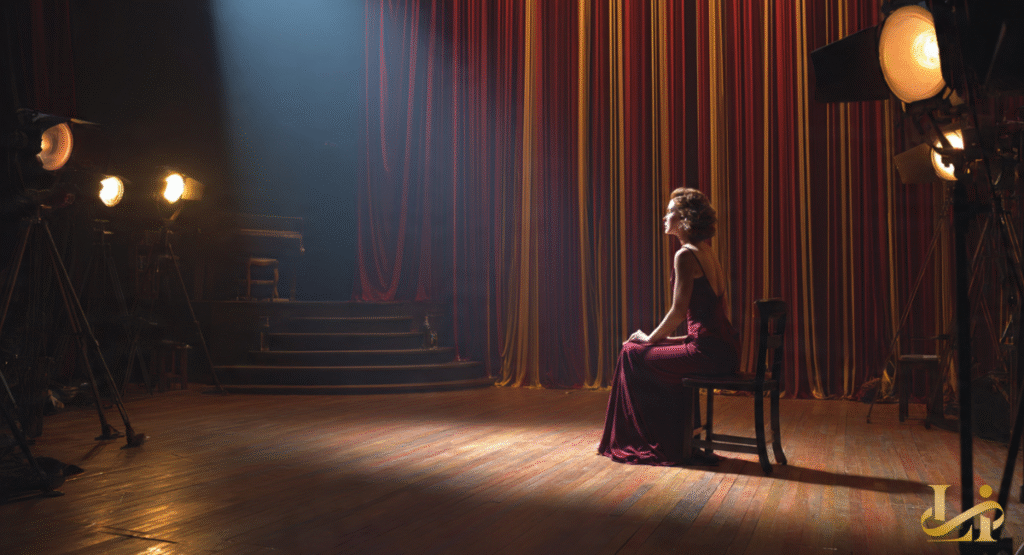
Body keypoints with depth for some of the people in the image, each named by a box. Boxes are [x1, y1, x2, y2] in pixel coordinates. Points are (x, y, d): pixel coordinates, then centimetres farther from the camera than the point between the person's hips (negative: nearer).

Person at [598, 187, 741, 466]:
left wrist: (650, 338, 0)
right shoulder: (708, 253, 16)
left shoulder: (685, 256, -12)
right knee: (664, 353, 27)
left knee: (632, 354, 4)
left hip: (708, 353, -9)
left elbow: (678, 312, -16)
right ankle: (680, 442, 31)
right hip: (727, 352, 9)